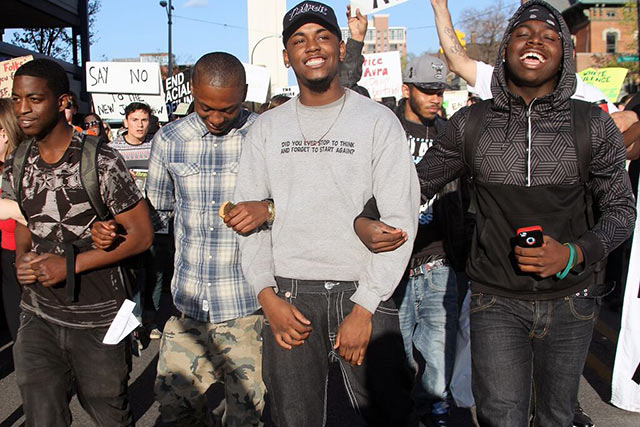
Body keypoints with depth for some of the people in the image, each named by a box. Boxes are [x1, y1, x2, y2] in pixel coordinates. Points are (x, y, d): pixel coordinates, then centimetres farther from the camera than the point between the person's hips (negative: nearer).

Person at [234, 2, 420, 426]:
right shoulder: (266, 127, 8)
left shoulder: (378, 120, -1)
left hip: (363, 292, -2)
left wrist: (365, 307, -11)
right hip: (288, 295, 2)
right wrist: (267, 294, -4)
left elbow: (400, 220, -6)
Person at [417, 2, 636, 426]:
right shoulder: (470, 124, -1)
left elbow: (621, 209, 3)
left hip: (570, 300, 1)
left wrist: (573, 254, -16)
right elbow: (417, 185, 9)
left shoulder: (594, 126, -2)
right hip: (496, 300, -1)